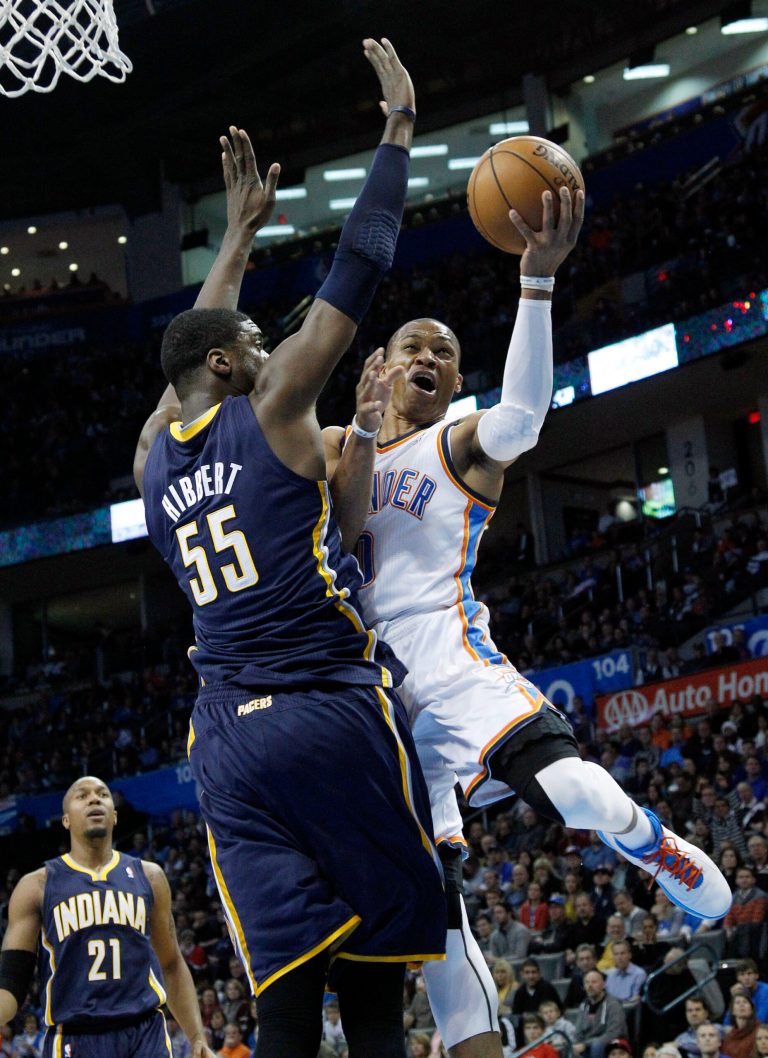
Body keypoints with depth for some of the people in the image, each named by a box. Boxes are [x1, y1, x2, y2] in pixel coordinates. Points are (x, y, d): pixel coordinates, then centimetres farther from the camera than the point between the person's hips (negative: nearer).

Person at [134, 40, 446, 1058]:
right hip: (335, 717, -5)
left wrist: (239, 233, 45)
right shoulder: (271, 412, 0)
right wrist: (400, 127, 9)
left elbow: (197, 344, 36)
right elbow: (358, 270, 1)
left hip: (230, 740, 6)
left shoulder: (151, 458, 16)